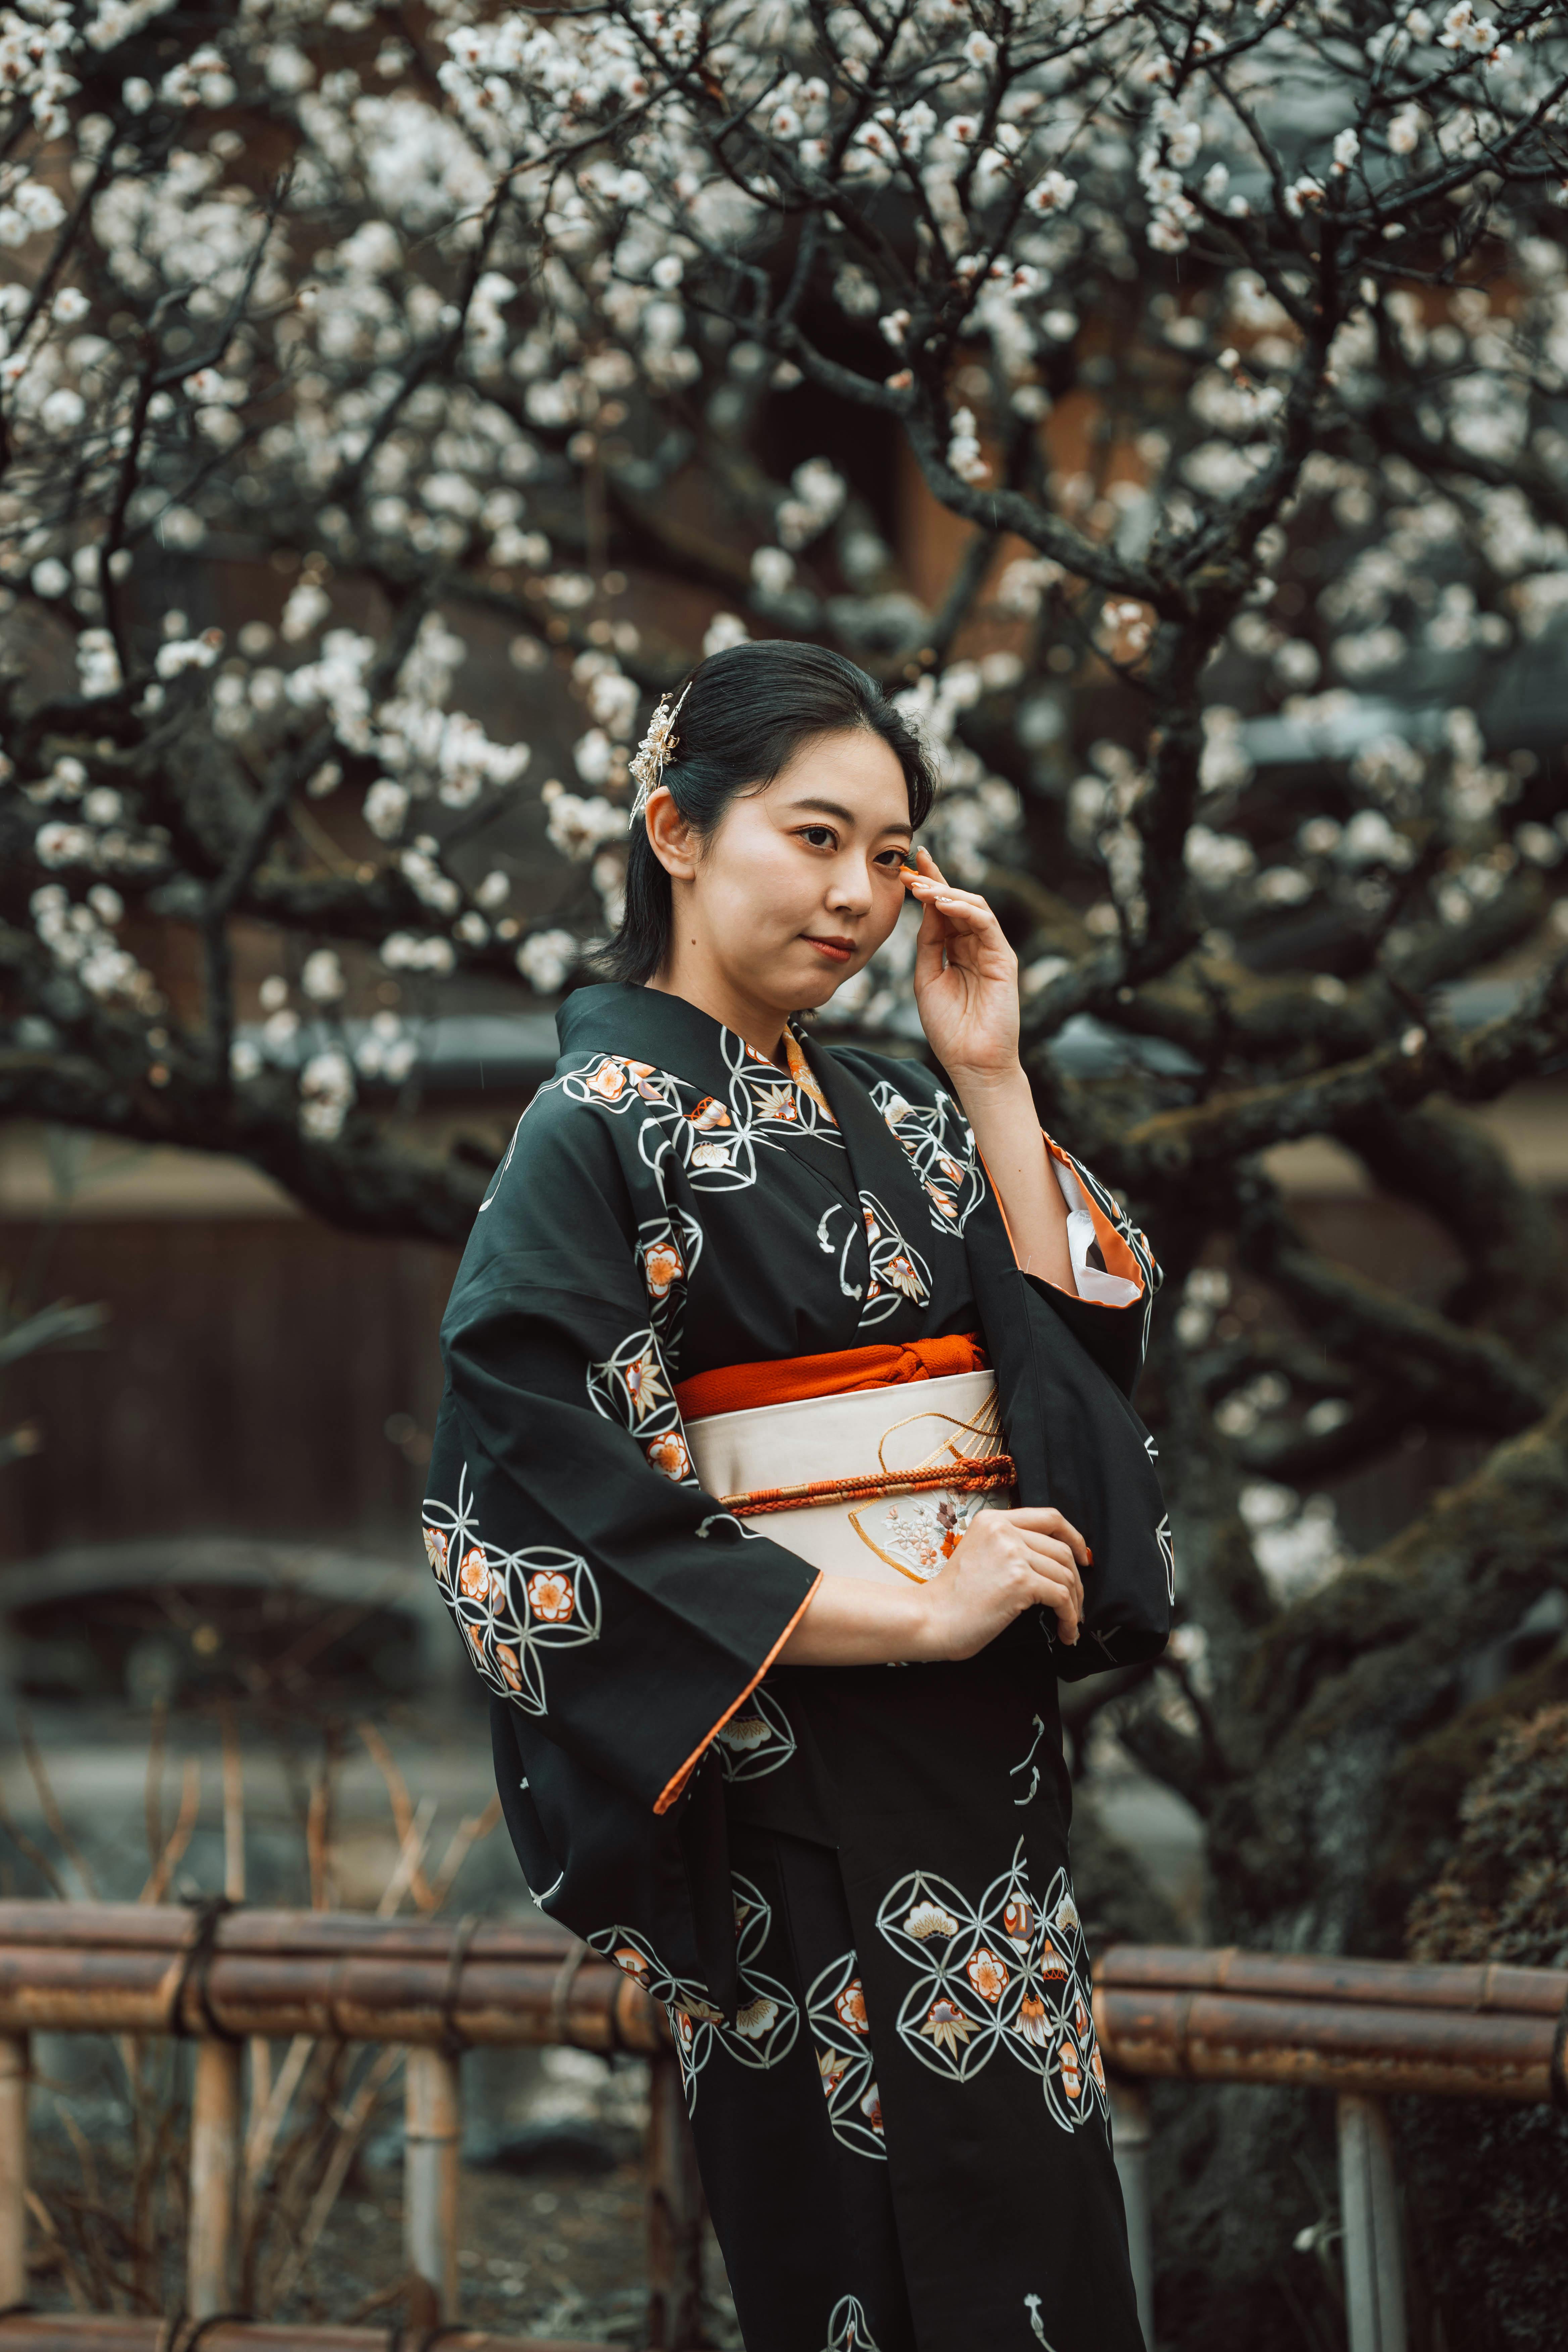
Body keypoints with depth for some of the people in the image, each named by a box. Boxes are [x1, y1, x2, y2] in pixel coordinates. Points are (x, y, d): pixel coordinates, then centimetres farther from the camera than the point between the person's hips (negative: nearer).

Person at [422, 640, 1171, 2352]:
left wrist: (989, 1081, 1)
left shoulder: (884, 1115, 13)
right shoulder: (600, 1132, -8)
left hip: (983, 1752, 7)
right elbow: (550, 1522, -17)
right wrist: (914, 1611, -18)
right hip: (791, 1794, -7)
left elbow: (1076, 1347, 8)